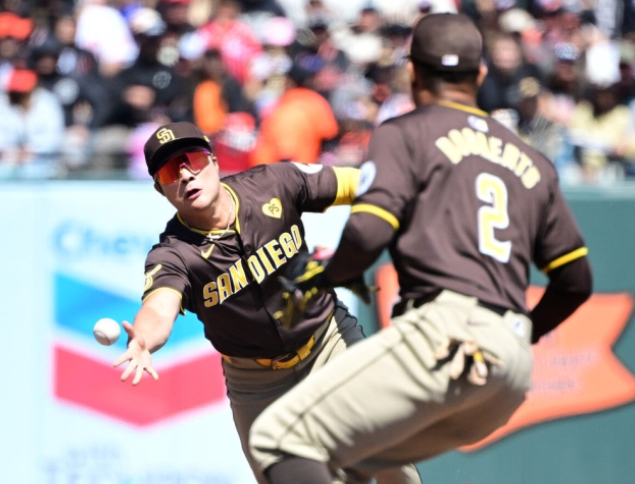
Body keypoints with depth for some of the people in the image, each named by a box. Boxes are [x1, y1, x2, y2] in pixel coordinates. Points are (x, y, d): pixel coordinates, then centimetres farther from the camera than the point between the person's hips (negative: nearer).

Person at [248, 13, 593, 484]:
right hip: (515, 373, 7)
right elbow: (576, 280, 25)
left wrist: (322, 276, 12)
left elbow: (369, 233, -8)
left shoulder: (405, 133, 8)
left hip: (445, 338, -7)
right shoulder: (532, 162, 25)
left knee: (280, 439, -11)